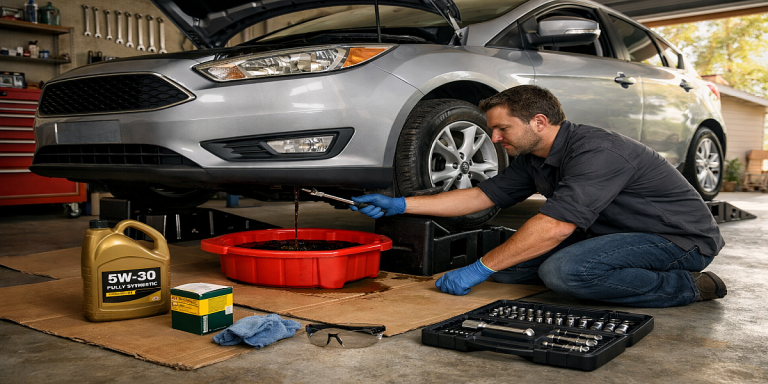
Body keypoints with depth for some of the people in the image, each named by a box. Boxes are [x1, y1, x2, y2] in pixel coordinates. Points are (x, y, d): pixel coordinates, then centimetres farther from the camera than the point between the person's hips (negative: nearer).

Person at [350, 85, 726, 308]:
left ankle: (686, 286, -13)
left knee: (563, 270, -34)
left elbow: (555, 226, -35)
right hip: (612, 231, 9)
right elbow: (482, 195, 5)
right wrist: (400, 205, -2)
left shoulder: (596, 152, -27)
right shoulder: (532, 158, 2)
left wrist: (480, 268, -29)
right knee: (508, 261, -5)